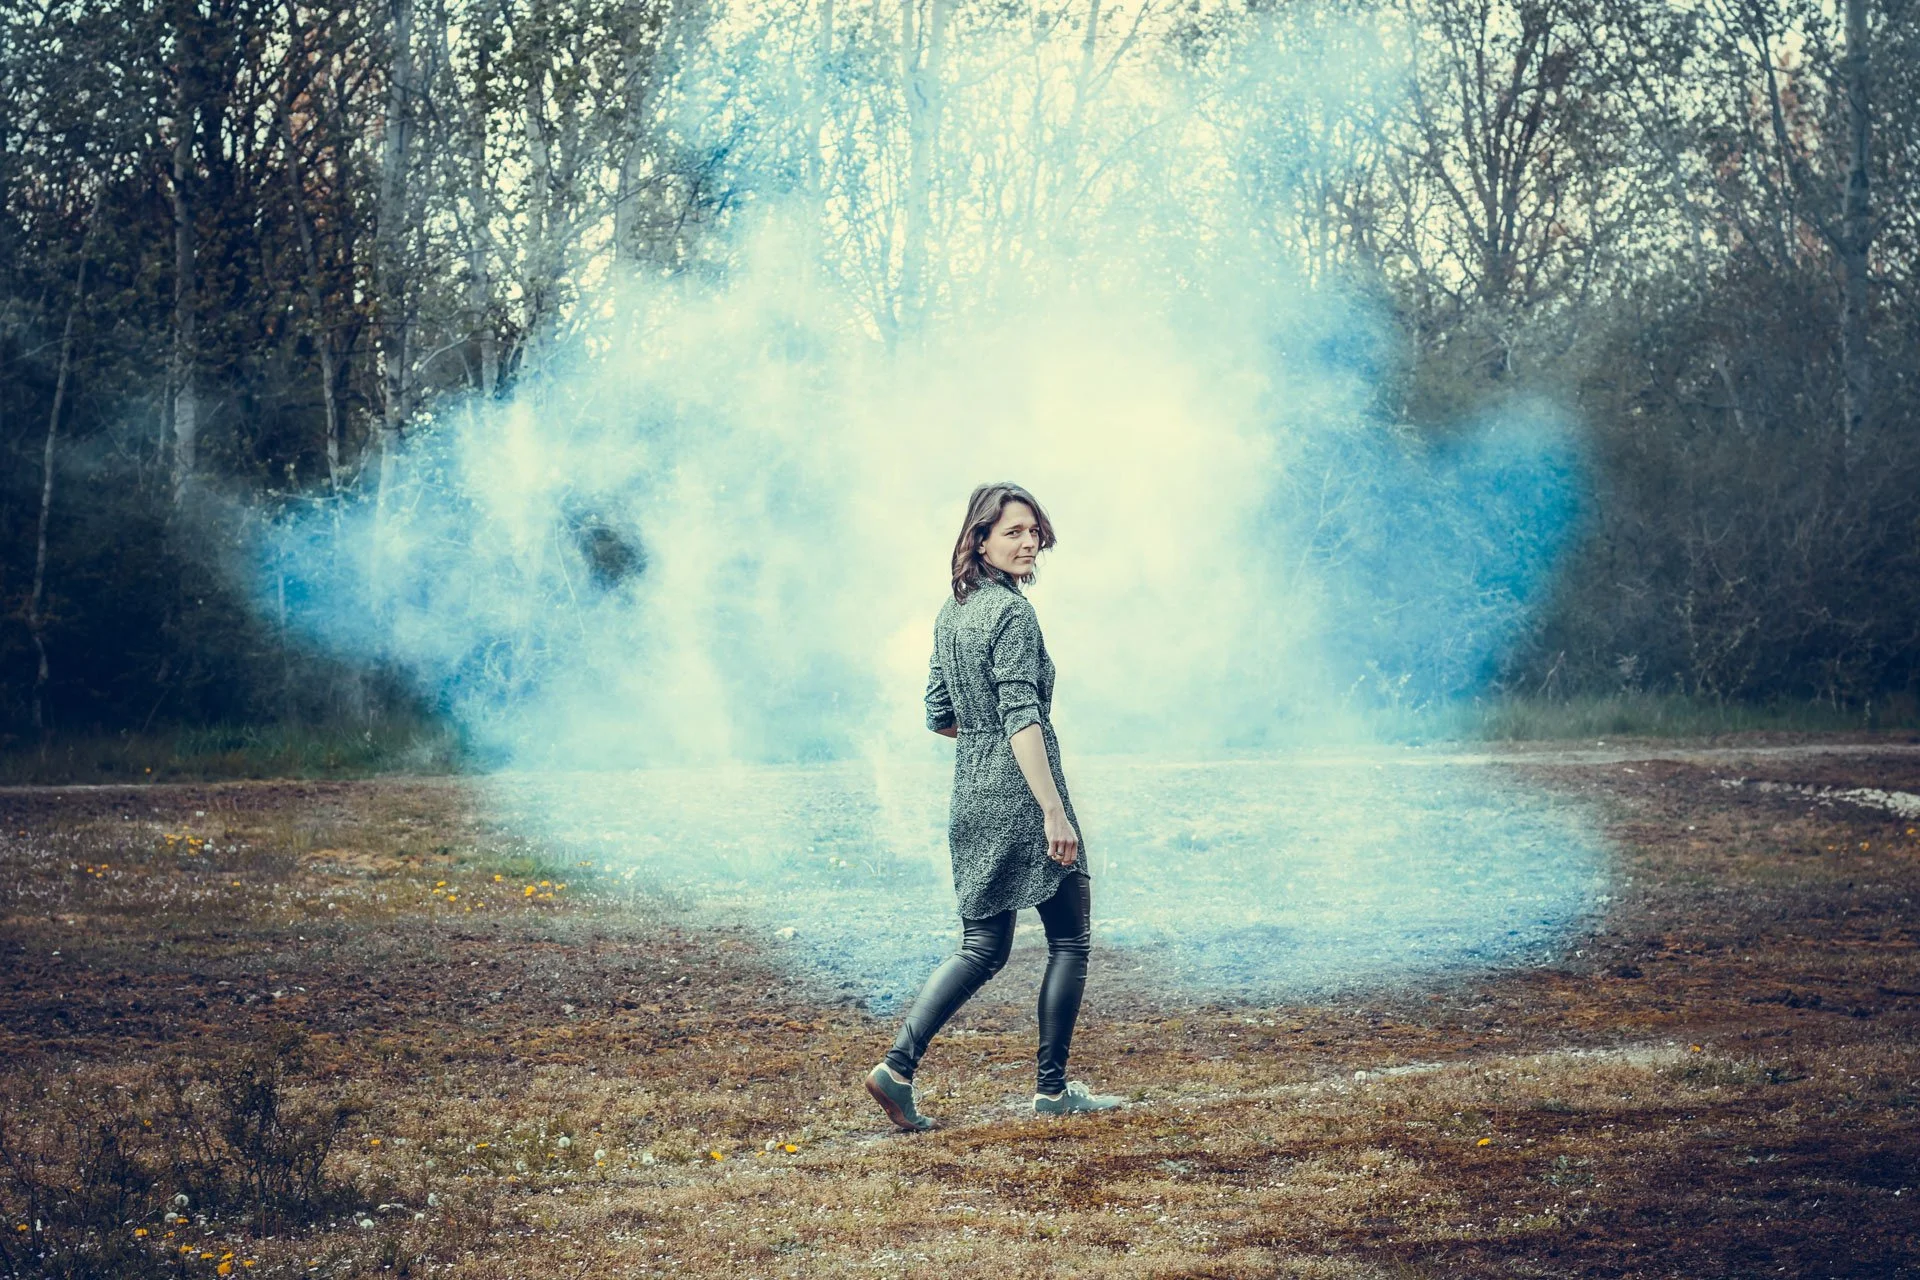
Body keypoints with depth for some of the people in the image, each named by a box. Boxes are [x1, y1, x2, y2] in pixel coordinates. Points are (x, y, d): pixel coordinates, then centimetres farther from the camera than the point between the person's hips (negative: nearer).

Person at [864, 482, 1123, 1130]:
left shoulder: (951, 612, 12)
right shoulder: (1012, 612, -14)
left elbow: (939, 716, 17)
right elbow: (1021, 718, -22)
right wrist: (1054, 811, -24)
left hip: (971, 798, 8)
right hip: (1021, 798, -8)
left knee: (983, 948, 12)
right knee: (1070, 939, 7)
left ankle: (897, 1066, -1)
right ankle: (1052, 1088, 12)